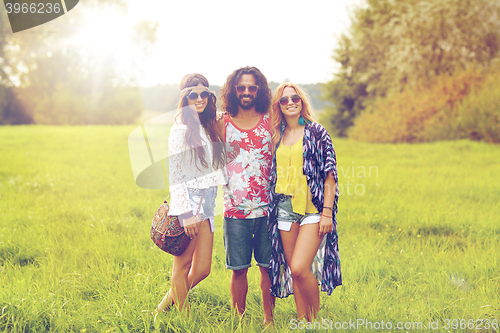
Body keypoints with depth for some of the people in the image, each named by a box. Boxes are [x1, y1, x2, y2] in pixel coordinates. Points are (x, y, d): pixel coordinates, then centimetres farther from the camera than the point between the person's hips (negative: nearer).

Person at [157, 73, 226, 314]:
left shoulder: (210, 127, 14)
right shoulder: (181, 129, -8)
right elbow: (174, 175, -12)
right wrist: (185, 212, -17)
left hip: (208, 203, 7)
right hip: (189, 202, -7)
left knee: (202, 269, 6)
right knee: (183, 265, 3)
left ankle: (164, 308, 25)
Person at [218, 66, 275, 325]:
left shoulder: (270, 122, 6)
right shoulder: (222, 124, 5)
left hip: (267, 209, 0)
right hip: (235, 211, 0)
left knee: (268, 266, 5)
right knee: (238, 269, 3)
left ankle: (268, 320, 18)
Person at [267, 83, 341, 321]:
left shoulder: (316, 132, 0)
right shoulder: (276, 136, 12)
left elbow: (330, 174, -3)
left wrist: (327, 212, -10)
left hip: (312, 209, -5)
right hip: (285, 210, 5)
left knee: (300, 268, -16)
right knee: (293, 272, 6)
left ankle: (316, 319, 6)